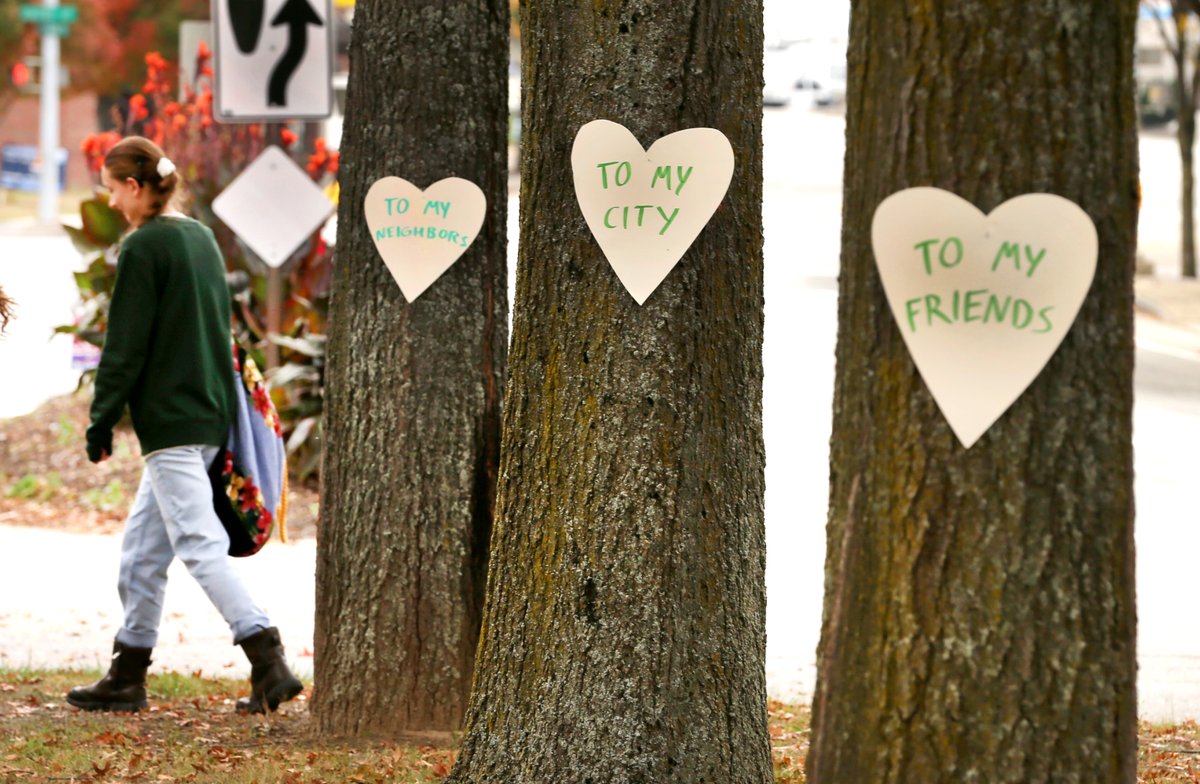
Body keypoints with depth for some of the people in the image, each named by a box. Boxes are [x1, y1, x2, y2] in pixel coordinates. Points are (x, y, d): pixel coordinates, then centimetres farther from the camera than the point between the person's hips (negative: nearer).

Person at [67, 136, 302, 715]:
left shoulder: (142, 247, -12)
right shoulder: (202, 238, 14)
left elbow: (124, 346, -13)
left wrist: (101, 421, -6)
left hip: (168, 418, -9)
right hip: (210, 414, 9)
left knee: (199, 544, -11)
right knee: (142, 547, 14)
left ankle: (269, 662, -19)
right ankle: (127, 677, 18)